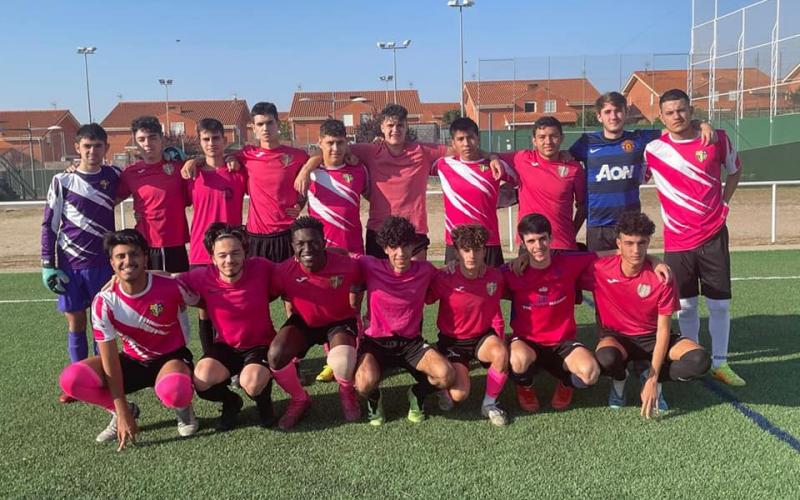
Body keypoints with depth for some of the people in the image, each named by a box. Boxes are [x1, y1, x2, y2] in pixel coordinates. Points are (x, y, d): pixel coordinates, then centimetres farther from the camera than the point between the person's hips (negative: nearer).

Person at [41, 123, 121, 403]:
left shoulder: (113, 176, 1)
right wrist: (48, 264, -2)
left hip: (103, 263, 0)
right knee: (75, 323, 6)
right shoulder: (62, 181, -2)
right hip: (70, 264, 0)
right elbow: (49, 224, 1)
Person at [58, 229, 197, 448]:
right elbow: (110, 360, -16)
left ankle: (183, 407, 1)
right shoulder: (104, 301, -18)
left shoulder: (170, 287, -23)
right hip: (132, 361, 3)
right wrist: (123, 414, -17)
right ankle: (125, 411, 6)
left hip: (171, 358, -3)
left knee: (174, 393, -39)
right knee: (71, 379, -20)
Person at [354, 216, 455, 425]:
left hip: (411, 342, 2)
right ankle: (374, 398, 9)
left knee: (446, 376, -24)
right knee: (365, 383, -32)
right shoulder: (370, 267, -9)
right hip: (375, 341, -1)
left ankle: (418, 394, 13)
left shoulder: (425, 270, -3)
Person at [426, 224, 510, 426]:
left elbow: (494, 311, 4)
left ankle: (489, 404, -6)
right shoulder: (444, 278, -20)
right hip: (452, 341, -2)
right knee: (459, 395, -21)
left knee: (501, 353, -33)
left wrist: (498, 340, 0)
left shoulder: (495, 276, -11)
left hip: (482, 337, 2)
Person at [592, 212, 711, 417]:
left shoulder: (661, 276, -17)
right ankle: (619, 379, 1)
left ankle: (650, 379, 3)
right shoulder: (599, 268, -18)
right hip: (617, 337, -1)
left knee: (699, 360, -26)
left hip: (651, 338, 1)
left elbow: (663, 329, -14)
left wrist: (653, 378, -20)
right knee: (606, 358, -38)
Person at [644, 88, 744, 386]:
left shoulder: (718, 139, -2)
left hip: (713, 236, 0)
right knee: (685, 305, 8)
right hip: (677, 240, 0)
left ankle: (719, 363, 17)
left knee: (719, 304, 4)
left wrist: (723, 203, 5)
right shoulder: (653, 150, -3)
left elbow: (735, 171, 16)